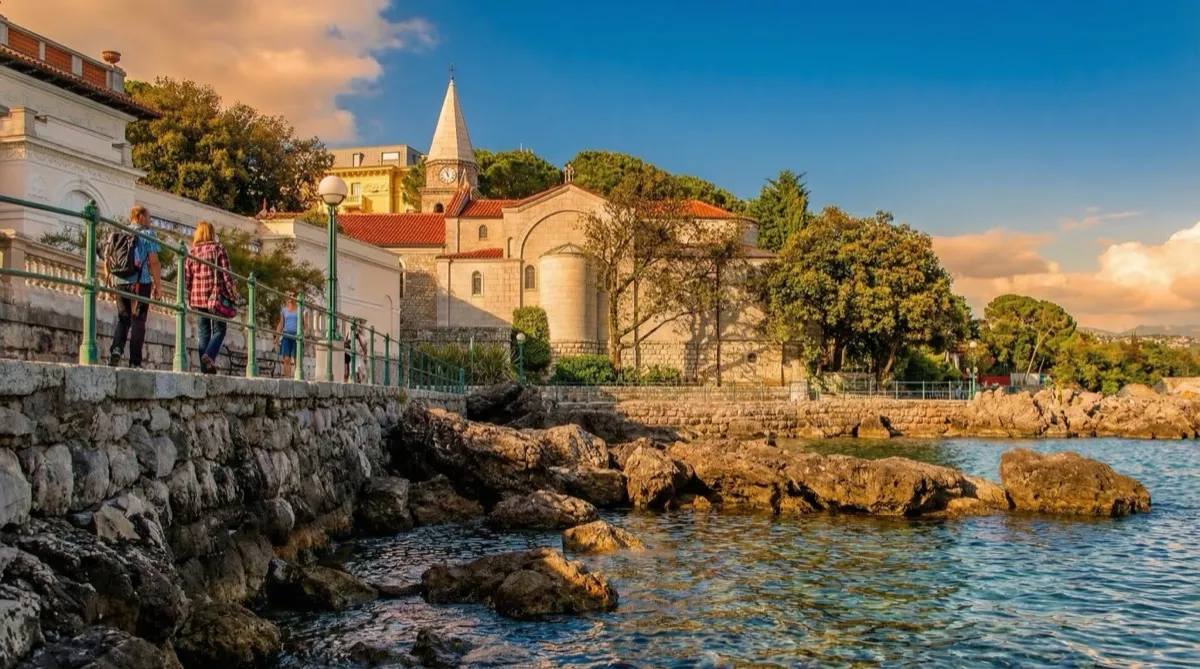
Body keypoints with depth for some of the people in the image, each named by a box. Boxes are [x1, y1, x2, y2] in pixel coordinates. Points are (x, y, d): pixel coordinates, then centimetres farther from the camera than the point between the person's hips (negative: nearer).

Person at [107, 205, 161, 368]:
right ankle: (135, 362, -1)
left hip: (120, 282, 4)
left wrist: (111, 281, 21)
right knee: (137, 322, 1)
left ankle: (116, 349, -8)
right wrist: (158, 286, -4)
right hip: (140, 282, -4)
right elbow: (153, 263, -7)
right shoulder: (148, 234, 0)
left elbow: (107, 261, 12)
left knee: (122, 319, 16)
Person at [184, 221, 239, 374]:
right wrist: (232, 295, -1)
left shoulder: (192, 251, 7)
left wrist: (190, 298, 19)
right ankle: (210, 355, -22)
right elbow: (226, 274, -7)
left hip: (197, 297, 4)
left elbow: (187, 277, 7)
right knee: (219, 329, 4)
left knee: (204, 333, 10)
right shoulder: (218, 248, -2)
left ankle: (205, 368, 7)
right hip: (216, 296, -3)